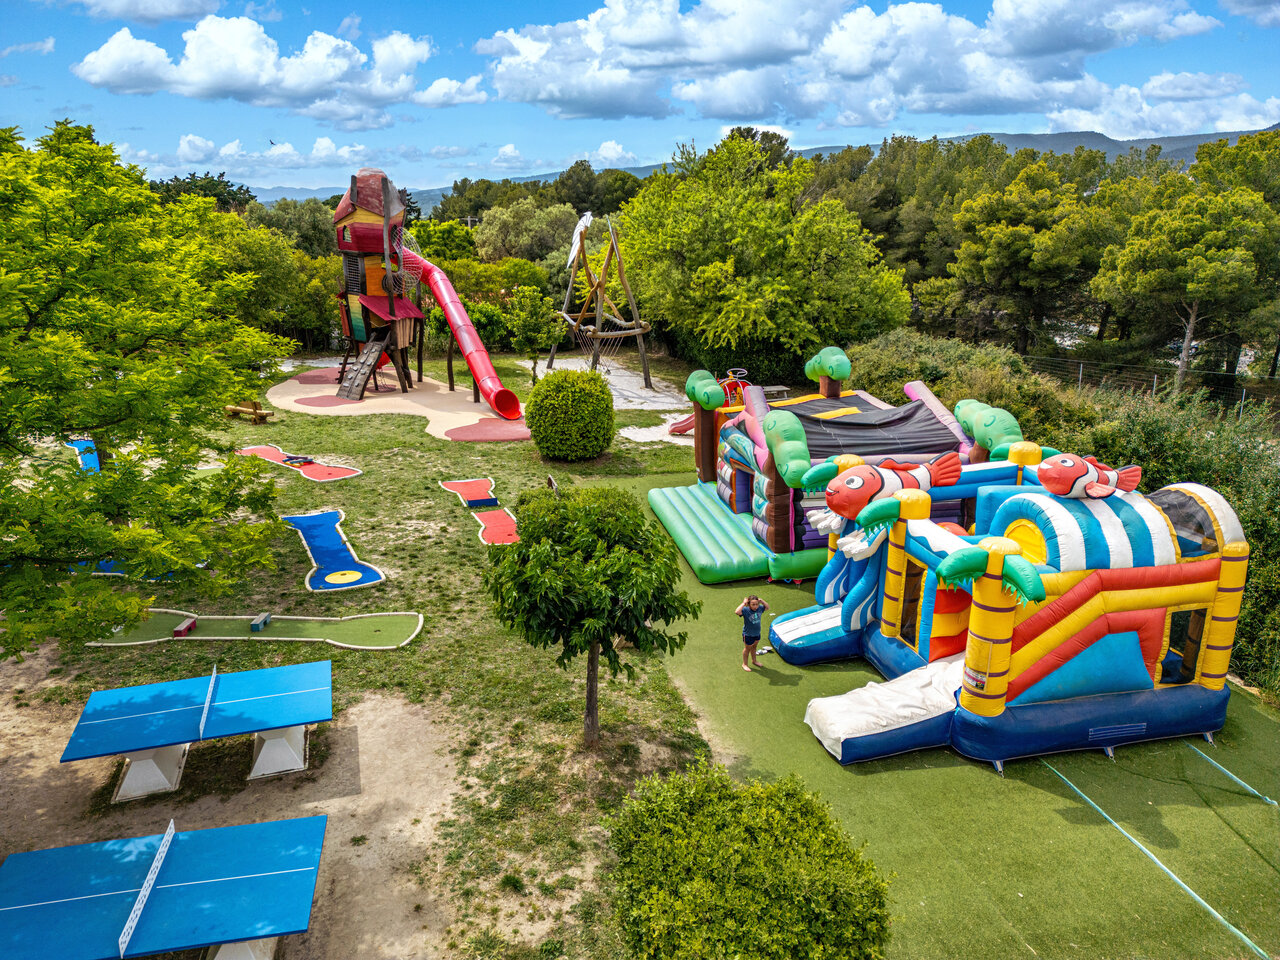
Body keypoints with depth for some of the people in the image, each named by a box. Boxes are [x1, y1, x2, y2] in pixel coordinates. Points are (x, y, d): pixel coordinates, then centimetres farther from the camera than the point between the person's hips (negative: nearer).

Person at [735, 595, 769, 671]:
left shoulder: (759, 608, -12)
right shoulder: (745, 610, -29)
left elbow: (767, 607, 7)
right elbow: (737, 612, -47)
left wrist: (762, 601, -11)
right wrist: (743, 603, -40)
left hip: (757, 633, 5)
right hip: (748, 634, -5)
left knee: (754, 647, 28)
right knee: (747, 649, 14)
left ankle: (754, 660, 51)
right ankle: (744, 664, 34)